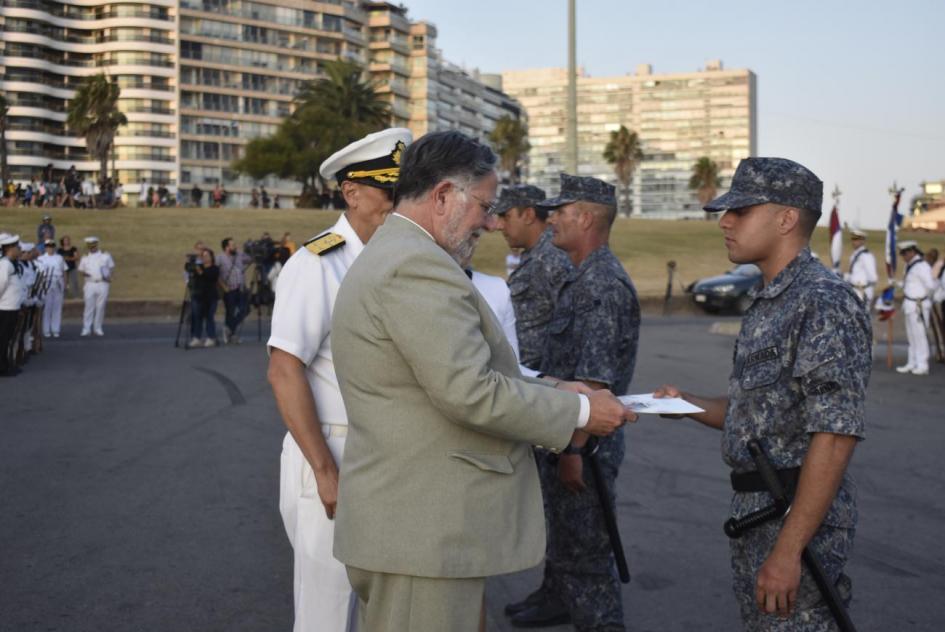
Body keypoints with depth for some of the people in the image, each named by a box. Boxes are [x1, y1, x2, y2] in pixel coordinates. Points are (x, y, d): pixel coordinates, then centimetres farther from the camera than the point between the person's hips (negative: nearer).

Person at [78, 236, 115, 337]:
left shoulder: (105, 256, 7)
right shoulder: (85, 258, 11)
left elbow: (111, 267, 11)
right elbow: (82, 271, 14)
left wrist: (108, 277, -7)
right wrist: (85, 274, -10)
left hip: (102, 284, 0)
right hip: (90, 284, 1)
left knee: (100, 307, 1)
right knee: (89, 306, -3)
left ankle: (98, 328, 10)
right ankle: (86, 328, -1)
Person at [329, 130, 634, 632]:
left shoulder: (385, 256, 16)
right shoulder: (418, 265, -18)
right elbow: (470, 393, -23)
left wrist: (549, 392, 12)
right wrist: (579, 411, -12)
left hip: (397, 518, 11)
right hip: (422, 531, -11)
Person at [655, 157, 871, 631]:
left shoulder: (825, 302, -17)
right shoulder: (766, 303, 13)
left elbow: (835, 435, -23)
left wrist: (788, 550, -25)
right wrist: (688, 404, 2)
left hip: (800, 515, -9)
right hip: (753, 507, 9)